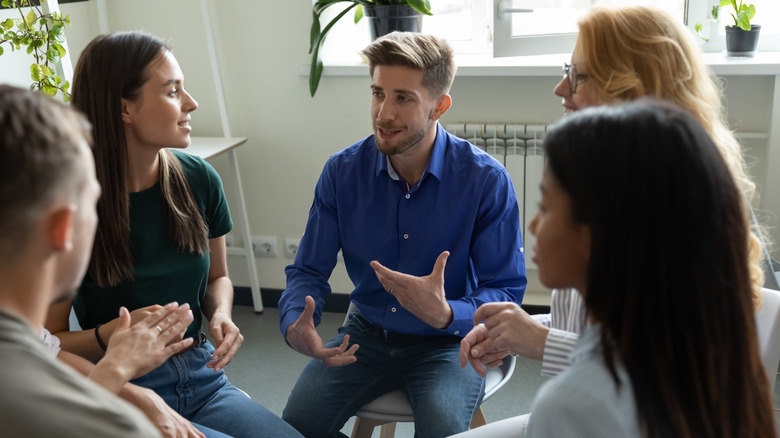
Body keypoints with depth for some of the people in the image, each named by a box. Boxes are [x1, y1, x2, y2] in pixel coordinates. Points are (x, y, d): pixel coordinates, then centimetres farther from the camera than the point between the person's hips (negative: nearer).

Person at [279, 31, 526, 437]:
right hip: (366, 335, 3)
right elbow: (309, 270, -2)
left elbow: (506, 290, -14)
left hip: (446, 343, -2)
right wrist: (295, 325, -25)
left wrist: (446, 315, -35)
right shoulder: (342, 171, -7)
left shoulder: (487, 180, -17)